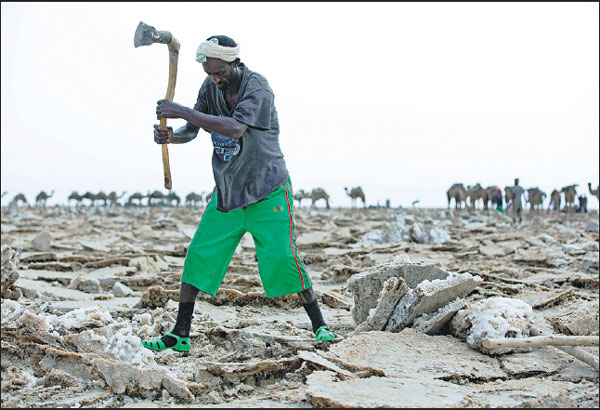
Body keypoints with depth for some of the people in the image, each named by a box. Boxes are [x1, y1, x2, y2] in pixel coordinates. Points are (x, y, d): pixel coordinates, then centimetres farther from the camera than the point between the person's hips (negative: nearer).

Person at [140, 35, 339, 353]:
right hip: (226, 191, 5)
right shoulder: (210, 86, 2)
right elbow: (191, 131, 3)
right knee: (199, 255, -1)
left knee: (282, 257, -11)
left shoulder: (257, 87, -18)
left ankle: (319, 325, 6)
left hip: (267, 192, -5)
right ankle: (179, 336, 8)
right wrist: (170, 135, -20)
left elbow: (235, 128, -35)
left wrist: (182, 111, -35)